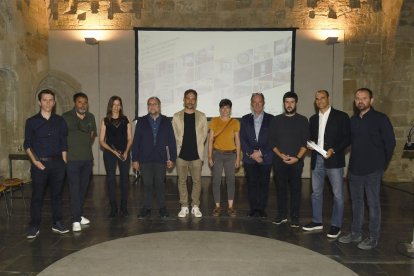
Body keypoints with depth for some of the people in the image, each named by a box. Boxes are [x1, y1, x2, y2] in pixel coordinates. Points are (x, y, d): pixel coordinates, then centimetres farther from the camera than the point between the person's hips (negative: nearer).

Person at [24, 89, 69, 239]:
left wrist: (64, 161, 3)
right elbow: (27, 144, 2)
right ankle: (34, 226, 13)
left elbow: (64, 143, 8)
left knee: (57, 194, 9)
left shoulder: (60, 121, 6)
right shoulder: (32, 121, 2)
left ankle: (57, 223, 19)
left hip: (57, 162, 2)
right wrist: (35, 161, -9)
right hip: (39, 163, -1)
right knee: (37, 196, 2)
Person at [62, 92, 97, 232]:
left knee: (83, 189, 12)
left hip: (87, 159, 5)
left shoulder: (91, 117, 9)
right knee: (74, 189, -5)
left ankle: (79, 214, 25)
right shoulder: (66, 117, -4)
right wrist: (65, 152, -3)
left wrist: (86, 147, 12)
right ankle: (76, 220, -1)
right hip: (72, 159, -4)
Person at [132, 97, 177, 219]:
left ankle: (162, 208, 18)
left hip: (161, 159, 0)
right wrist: (135, 159, -2)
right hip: (145, 159, 0)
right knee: (147, 185, 5)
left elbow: (171, 141, 3)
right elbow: (136, 141, 3)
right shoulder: (141, 121, 5)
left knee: (160, 184, 6)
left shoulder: (166, 122, 5)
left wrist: (172, 158, -2)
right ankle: (146, 209, 16)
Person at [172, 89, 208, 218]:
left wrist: (198, 147, 7)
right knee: (182, 181, 6)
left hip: (196, 155, 0)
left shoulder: (201, 116, 4)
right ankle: (184, 206, 17)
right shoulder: (177, 116, 4)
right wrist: (180, 147, 4)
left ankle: (195, 206, 16)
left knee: (197, 181, 4)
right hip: (181, 154, 0)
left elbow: (204, 134, 8)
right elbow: (174, 135, 7)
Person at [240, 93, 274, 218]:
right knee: (252, 183, 3)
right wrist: (252, 154, -8)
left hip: (266, 158, -1)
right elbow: (242, 139, 3)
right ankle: (253, 209, 12)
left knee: (264, 183, 2)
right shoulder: (245, 119, 10)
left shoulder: (270, 119, 4)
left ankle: (262, 209, 12)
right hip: (249, 158, 1)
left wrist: (261, 152, -10)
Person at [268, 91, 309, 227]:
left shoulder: (302, 120, 4)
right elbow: (271, 141, 5)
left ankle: (295, 217, 10)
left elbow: (306, 142, 0)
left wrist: (297, 157, -12)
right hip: (279, 160, 2)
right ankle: (282, 215, 17)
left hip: (296, 161, -1)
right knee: (280, 188, 6)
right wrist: (280, 154, -8)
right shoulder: (276, 120, 7)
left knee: (296, 188, 2)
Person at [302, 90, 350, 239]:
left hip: (333, 160, -5)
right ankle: (317, 222, 25)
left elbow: (347, 137, -4)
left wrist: (333, 150, -16)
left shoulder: (341, 116, -1)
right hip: (317, 159, 5)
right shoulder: (313, 119, 14)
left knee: (337, 194, 0)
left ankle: (336, 225, 12)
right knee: (316, 192, 12)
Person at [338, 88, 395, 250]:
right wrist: (354, 161, 8)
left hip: (373, 170, -5)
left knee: (373, 203, 2)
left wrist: (382, 163, 0)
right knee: (356, 202, 13)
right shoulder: (353, 119, 10)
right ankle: (356, 233, 25)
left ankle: (373, 238, 13)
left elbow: (390, 142, -4)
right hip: (355, 168, 5)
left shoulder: (380, 119, -6)